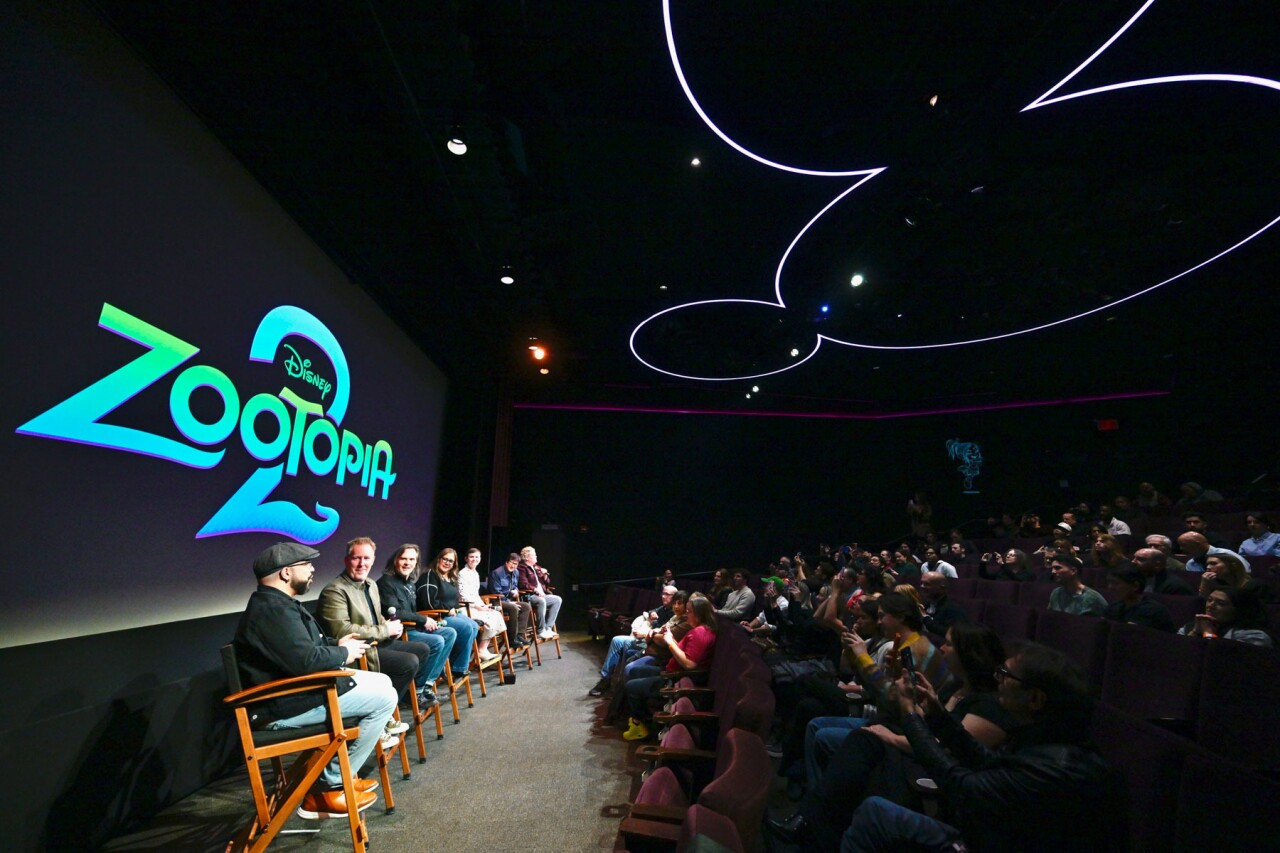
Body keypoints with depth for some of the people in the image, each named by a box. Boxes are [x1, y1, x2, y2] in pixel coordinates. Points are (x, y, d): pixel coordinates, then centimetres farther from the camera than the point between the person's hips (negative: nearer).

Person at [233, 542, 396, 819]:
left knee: (381, 682, 11)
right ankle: (327, 788, -3)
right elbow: (306, 659, -30)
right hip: (285, 704, -11)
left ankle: (340, 773, 13)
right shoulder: (273, 609, -23)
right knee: (384, 698, -14)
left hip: (296, 687, 11)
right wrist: (343, 654, -12)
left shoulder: (276, 603, 13)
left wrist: (336, 644, 6)